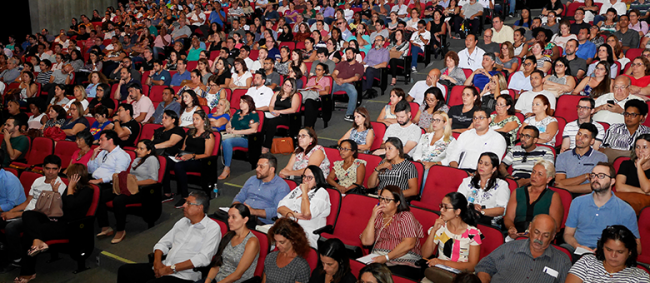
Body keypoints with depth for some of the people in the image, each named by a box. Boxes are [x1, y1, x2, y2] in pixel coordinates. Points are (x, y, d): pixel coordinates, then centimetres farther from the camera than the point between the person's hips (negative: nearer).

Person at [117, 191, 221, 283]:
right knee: (125, 270, -2)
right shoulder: (183, 222, 17)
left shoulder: (212, 228, -7)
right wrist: (157, 261, -4)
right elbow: (163, 243, 18)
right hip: (163, 268, 8)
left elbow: (203, 258, -18)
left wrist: (170, 269, -18)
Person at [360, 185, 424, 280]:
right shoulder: (378, 217, 18)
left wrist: (386, 257, -17)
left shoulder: (405, 216, 4)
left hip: (404, 263, -4)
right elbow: (366, 241, 5)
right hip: (378, 260, 4)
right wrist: (373, 217, -1)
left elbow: (409, 244, -11)